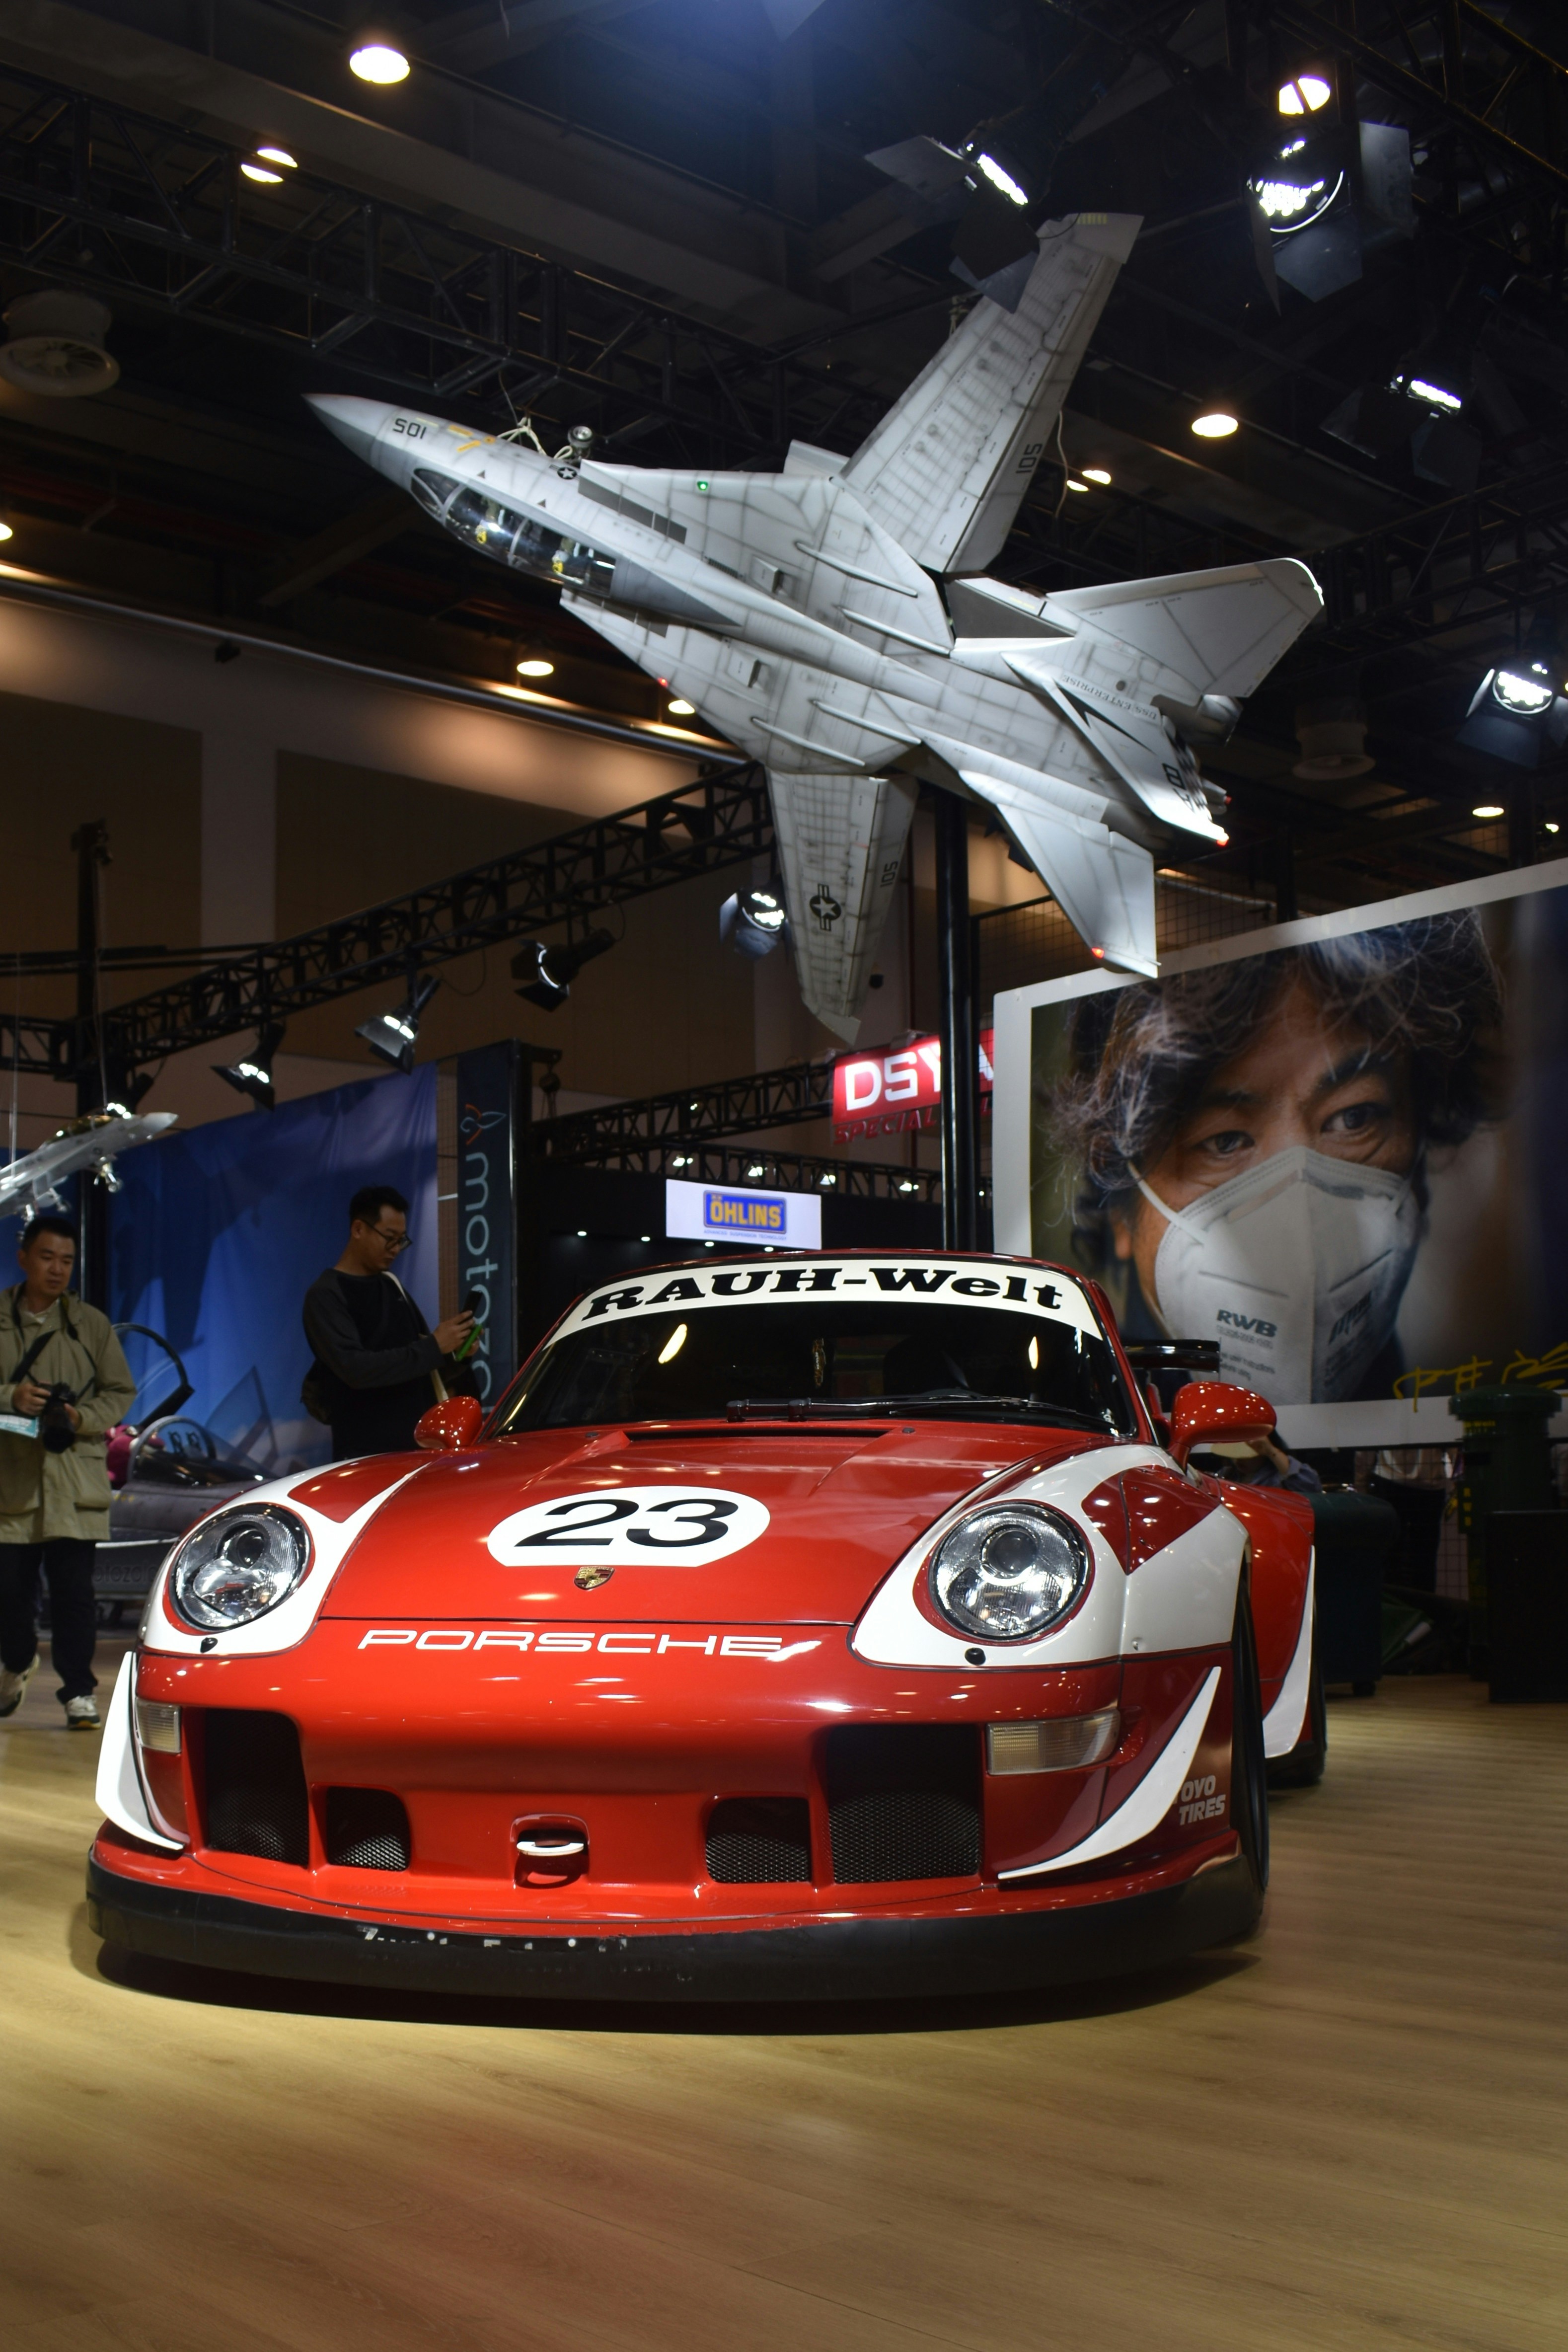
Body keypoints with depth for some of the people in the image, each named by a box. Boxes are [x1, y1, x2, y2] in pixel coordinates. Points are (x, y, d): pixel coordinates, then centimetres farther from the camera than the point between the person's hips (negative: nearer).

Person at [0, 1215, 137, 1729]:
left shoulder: (92, 1325, 8)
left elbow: (121, 1392, 10)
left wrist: (84, 1418, -8)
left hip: (76, 1479, 0)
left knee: (73, 1590, -5)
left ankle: (79, 1691, 5)